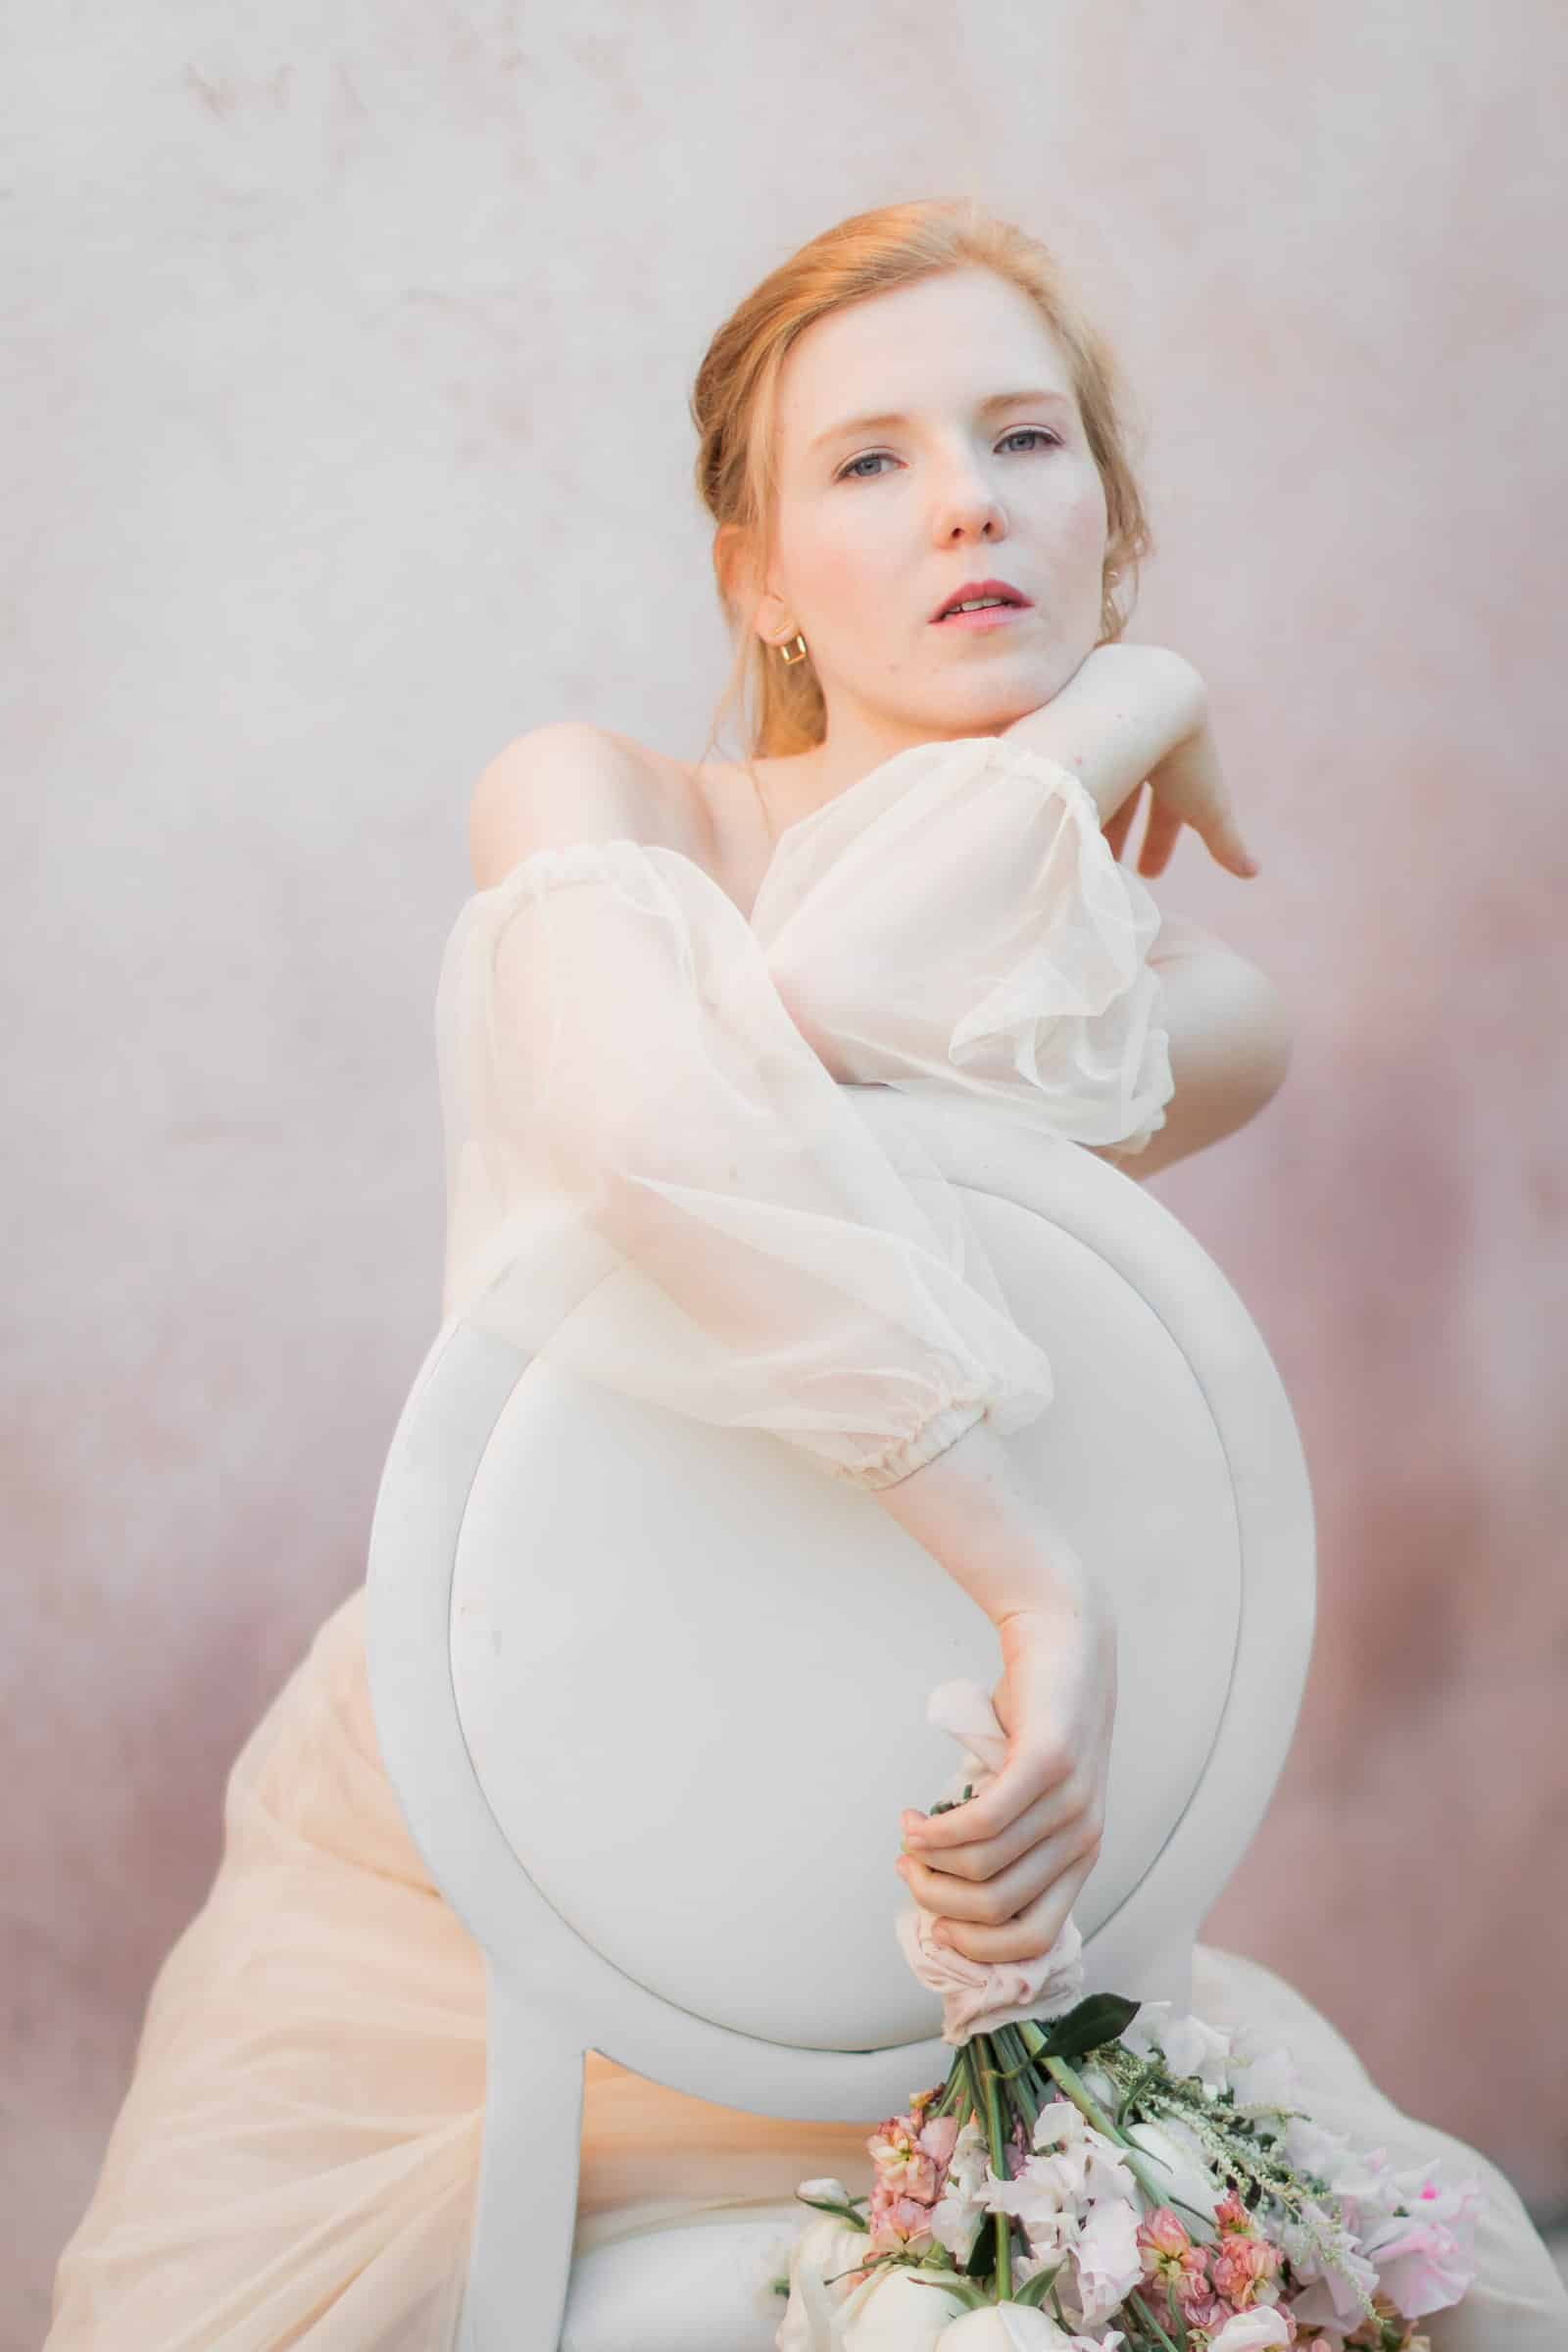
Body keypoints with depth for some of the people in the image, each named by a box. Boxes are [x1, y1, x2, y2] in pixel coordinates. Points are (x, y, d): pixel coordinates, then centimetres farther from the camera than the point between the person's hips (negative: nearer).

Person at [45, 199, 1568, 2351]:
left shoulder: (1199, 1010, -2)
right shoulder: (592, 795, -10)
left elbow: (832, 988, -25)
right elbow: (659, 1108, -35)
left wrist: (1115, 705, -12)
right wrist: (1044, 1593, -37)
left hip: (849, 1881, 1)